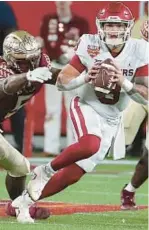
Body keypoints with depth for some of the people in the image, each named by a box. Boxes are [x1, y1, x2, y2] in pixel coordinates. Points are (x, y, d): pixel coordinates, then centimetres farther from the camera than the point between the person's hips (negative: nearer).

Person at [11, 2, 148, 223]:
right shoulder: (90, 45, -15)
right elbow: (61, 82, -10)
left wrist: (125, 83, -29)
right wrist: (85, 78, -29)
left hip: (111, 120, 3)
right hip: (86, 108, -3)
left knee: (74, 173, 1)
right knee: (91, 145, -36)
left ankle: (25, 200, 18)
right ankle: (46, 170, -11)